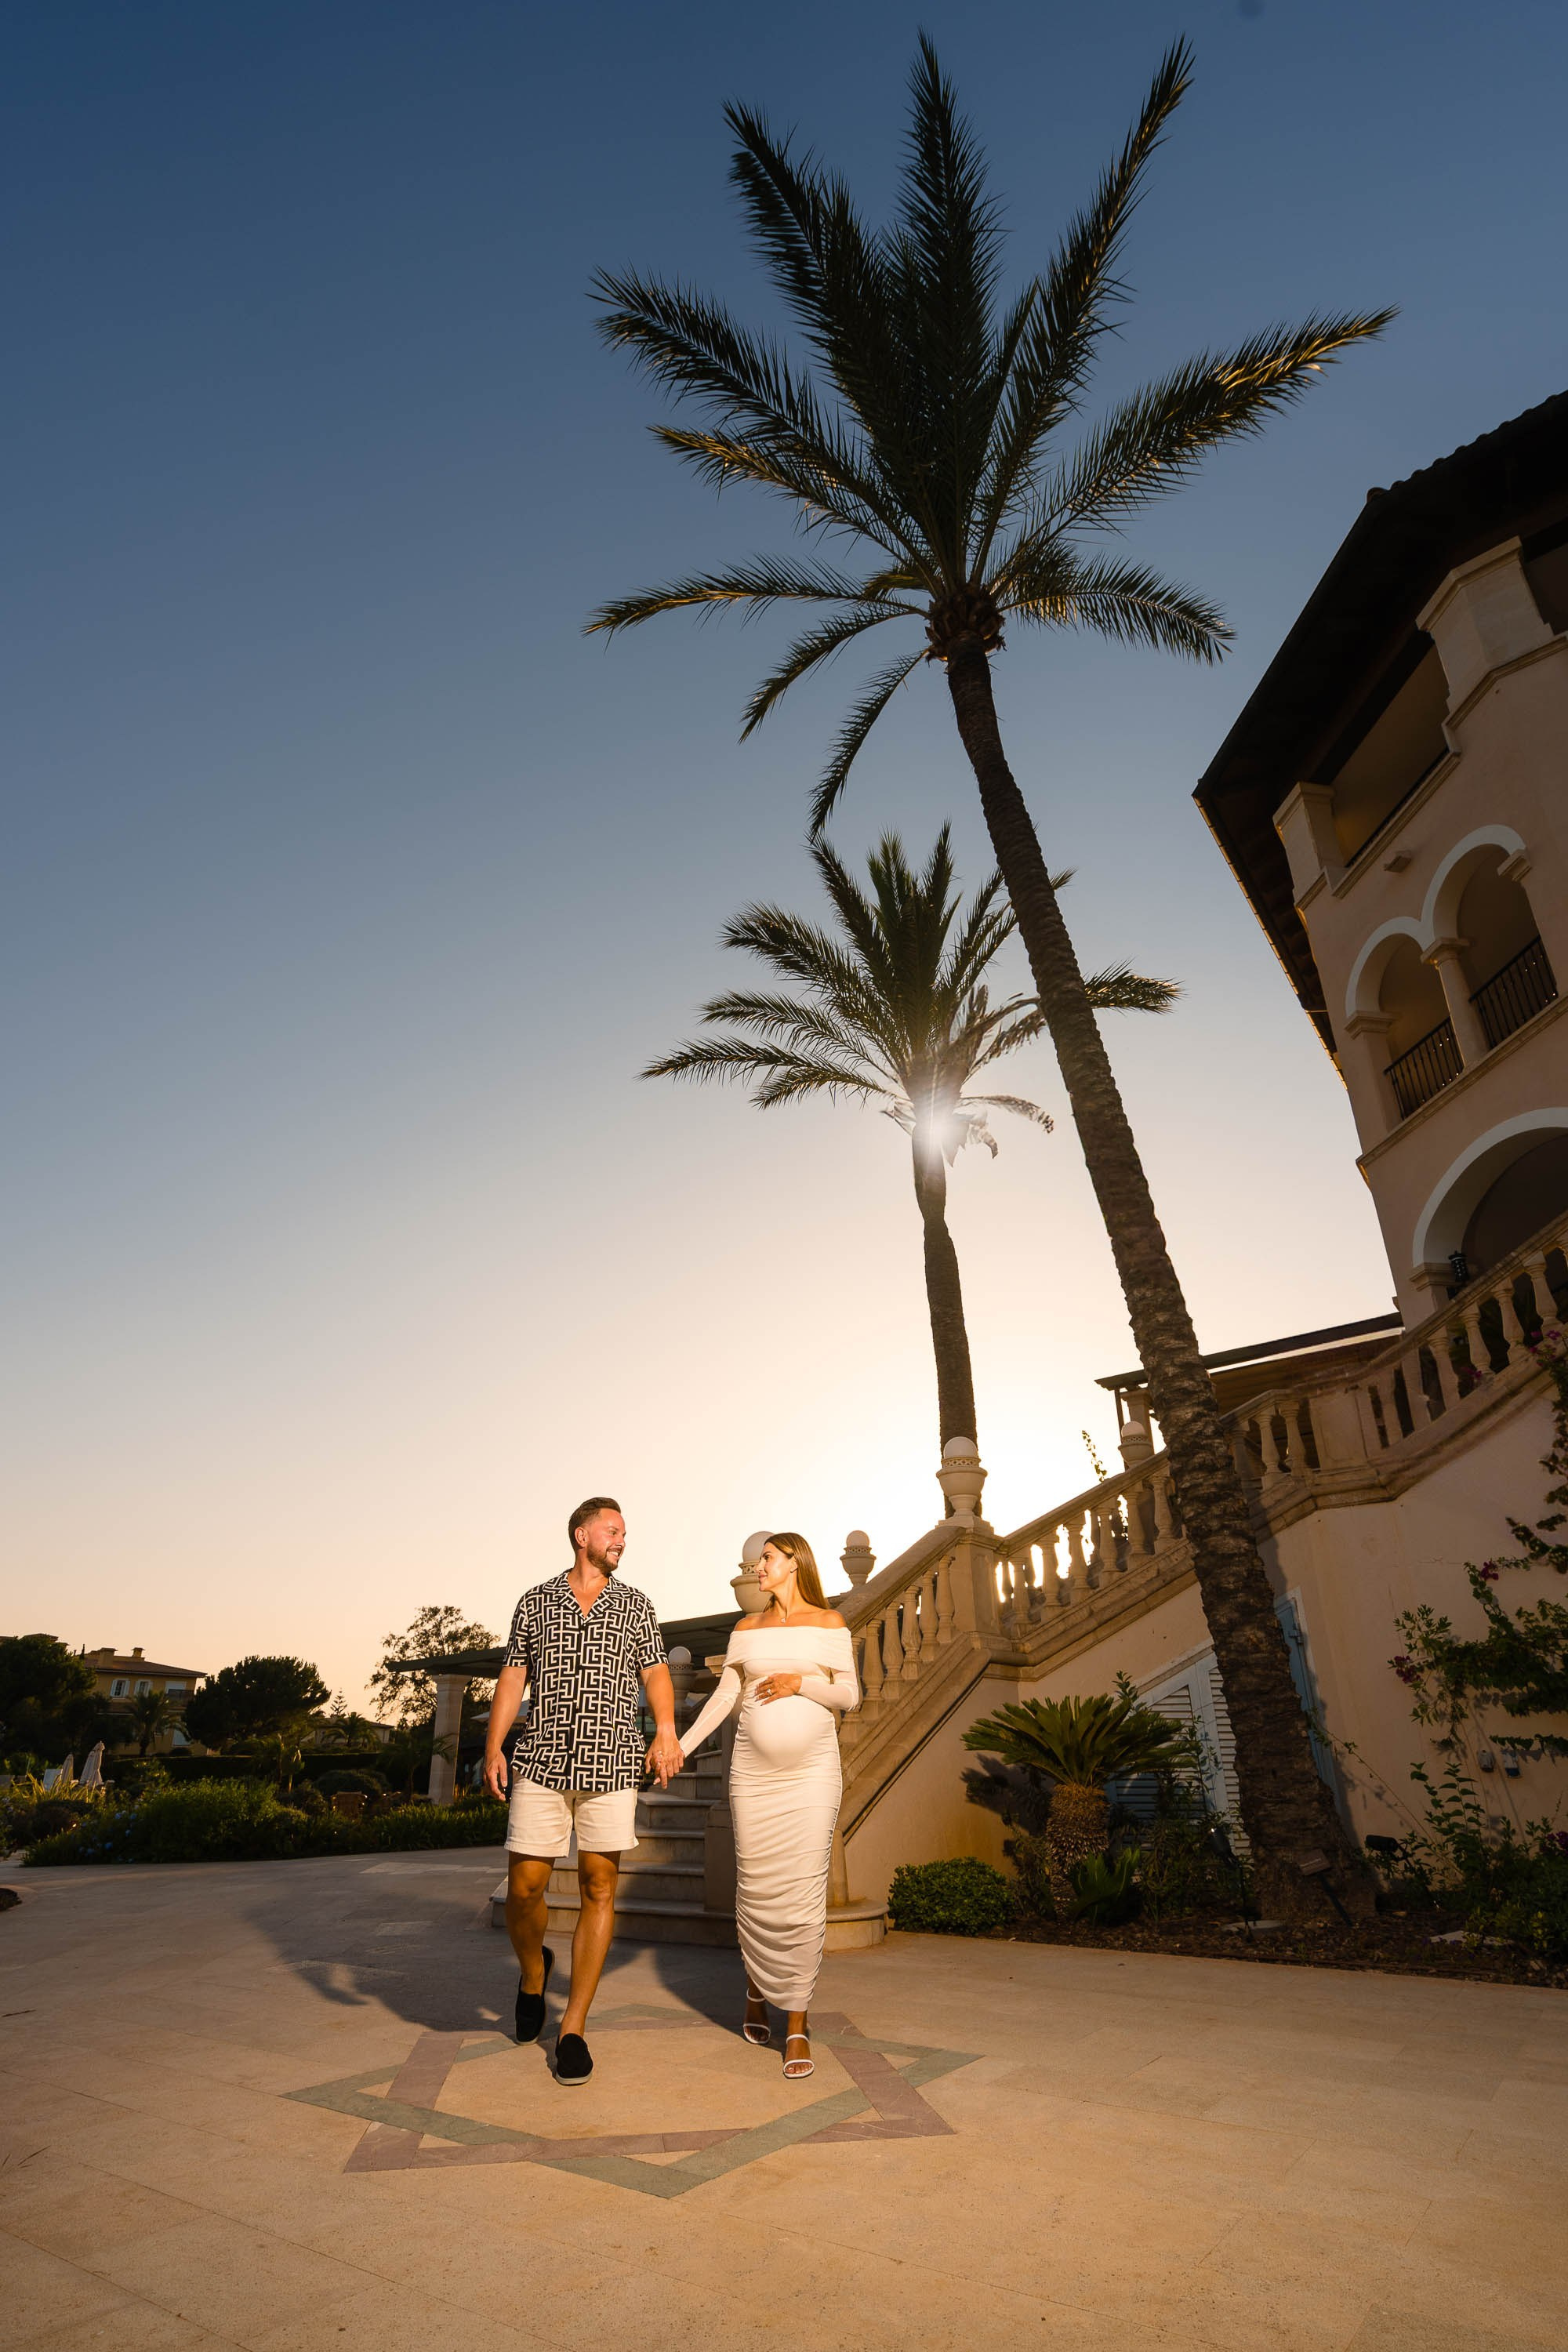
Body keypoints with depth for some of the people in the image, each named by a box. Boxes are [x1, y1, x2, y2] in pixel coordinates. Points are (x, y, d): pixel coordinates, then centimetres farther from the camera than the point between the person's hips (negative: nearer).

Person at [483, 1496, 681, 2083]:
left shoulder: (635, 1604, 10)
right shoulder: (535, 1601, 8)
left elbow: (655, 1672, 4)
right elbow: (513, 1677, 7)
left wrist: (666, 1731, -12)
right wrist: (493, 1746, -3)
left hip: (611, 1763, 1)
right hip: (542, 1761, 0)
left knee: (599, 1887, 0)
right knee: (525, 1886, 0)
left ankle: (573, 2027, 15)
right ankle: (532, 1972, 32)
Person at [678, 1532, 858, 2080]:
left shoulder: (829, 1623, 2)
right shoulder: (747, 1629, 9)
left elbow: (849, 1695, 0)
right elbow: (724, 1697, 9)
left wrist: (800, 1682, -14)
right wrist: (680, 1746, 2)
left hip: (812, 1773, -2)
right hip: (754, 1772, 2)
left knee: (804, 1894, -5)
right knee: (755, 1888, 5)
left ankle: (797, 2026, 7)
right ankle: (756, 1992, 32)